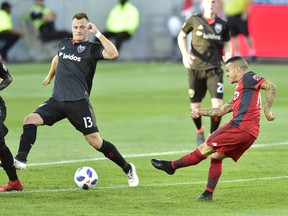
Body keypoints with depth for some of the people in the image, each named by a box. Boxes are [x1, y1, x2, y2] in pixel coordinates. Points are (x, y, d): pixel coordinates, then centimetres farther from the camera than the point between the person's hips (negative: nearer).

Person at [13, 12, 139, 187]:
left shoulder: (92, 48, -2)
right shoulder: (64, 44, 16)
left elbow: (113, 54, -23)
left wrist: (97, 34, -20)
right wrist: (50, 76, 50)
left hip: (78, 101, -5)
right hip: (57, 100, 5)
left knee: (95, 141, -9)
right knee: (30, 120, -16)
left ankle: (128, 169, 7)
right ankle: (21, 160, -20)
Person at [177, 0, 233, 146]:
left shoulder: (222, 25, 3)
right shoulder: (194, 20, -2)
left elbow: (227, 44, 15)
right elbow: (181, 36, 12)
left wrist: (228, 57, -4)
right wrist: (185, 54, -2)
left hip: (214, 69, 1)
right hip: (196, 69, -1)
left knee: (218, 105, -13)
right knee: (195, 107, 3)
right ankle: (199, 131, 34)